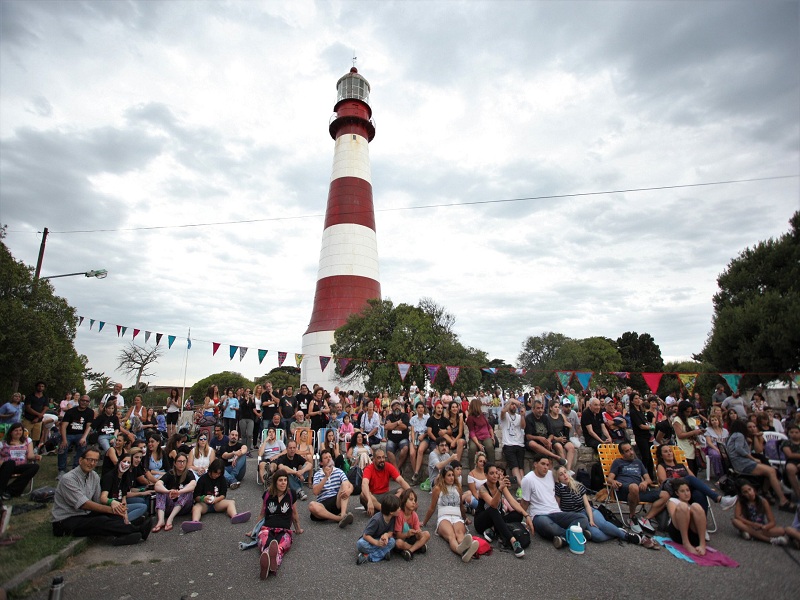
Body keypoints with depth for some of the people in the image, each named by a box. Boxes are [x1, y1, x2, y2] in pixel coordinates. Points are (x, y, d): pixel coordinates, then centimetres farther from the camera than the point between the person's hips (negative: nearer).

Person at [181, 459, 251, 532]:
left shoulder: (222, 479, 7)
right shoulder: (203, 479, -1)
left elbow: (223, 495, 2)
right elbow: (196, 496, -4)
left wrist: (216, 499, -20)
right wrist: (203, 498, -26)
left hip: (217, 503, 2)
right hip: (204, 504, -2)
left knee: (231, 502, -24)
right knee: (196, 507, -35)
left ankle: (235, 516, -55)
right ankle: (195, 522, -67)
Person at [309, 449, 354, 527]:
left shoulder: (339, 471, 8)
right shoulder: (317, 474, 8)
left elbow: (350, 485, -6)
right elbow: (316, 492, -7)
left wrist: (349, 490, -31)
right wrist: (326, 477, -15)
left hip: (337, 501, 1)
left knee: (345, 484, -22)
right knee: (312, 505, -33)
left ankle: (343, 515, -39)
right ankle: (340, 518, -33)